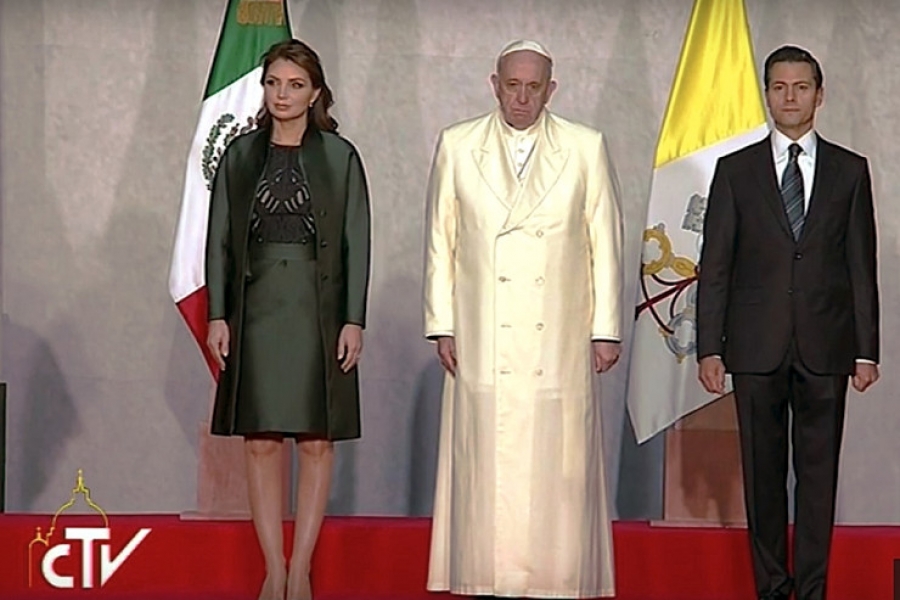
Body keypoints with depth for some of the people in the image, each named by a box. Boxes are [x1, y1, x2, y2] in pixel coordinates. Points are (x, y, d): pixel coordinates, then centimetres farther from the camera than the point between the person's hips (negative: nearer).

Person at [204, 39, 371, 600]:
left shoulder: (339, 156, 1)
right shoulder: (241, 155, 7)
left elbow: (357, 242, 0)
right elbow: (220, 238, 8)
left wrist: (354, 319, -7)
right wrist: (218, 314, 0)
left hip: (317, 307, -2)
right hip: (256, 306, 2)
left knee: (317, 441, 0)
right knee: (260, 442, 1)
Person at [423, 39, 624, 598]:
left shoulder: (586, 148, 6)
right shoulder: (457, 147, 8)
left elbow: (606, 242, 6)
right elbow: (441, 241, 9)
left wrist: (606, 328, 3)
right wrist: (442, 325, 3)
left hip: (560, 342, 0)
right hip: (483, 343, 0)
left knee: (557, 470, -2)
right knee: (487, 472, -1)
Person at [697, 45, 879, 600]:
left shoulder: (850, 171, 7)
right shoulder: (736, 171, 6)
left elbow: (862, 267, 6)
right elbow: (715, 267, 4)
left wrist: (866, 350, 1)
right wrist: (709, 348, -2)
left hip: (826, 348, 0)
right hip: (757, 346, 0)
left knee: (819, 473, 1)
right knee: (763, 475, 4)